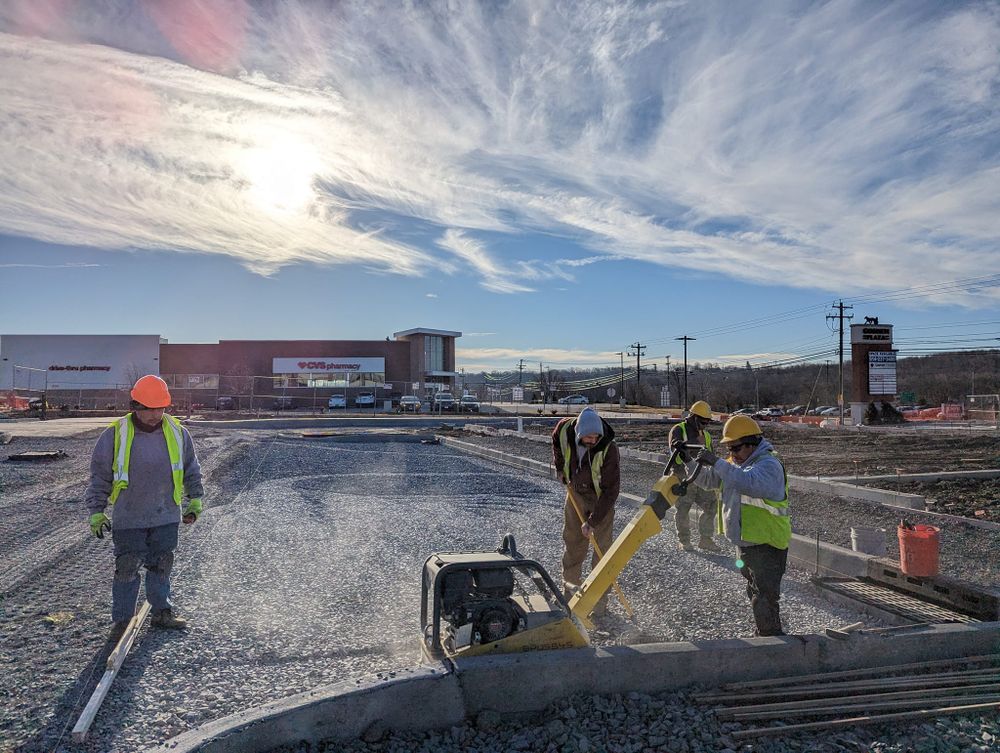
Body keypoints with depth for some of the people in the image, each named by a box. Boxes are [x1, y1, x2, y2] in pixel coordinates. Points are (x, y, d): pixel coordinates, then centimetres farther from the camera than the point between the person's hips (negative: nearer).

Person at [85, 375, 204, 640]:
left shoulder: (177, 432, -2)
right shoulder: (115, 435, -10)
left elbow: (191, 469, 12)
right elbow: (99, 477, -1)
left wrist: (195, 500, 12)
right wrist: (96, 512, -1)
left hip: (166, 516, 3)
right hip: (128, 519, -2)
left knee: (161, 565, 13)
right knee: (127, 568, 4)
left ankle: (161, 612, 27)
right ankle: (122, 620, 18)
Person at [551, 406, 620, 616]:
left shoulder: (608, 449, -33)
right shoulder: (564, 429, -23)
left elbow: (611, 490, -29)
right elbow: (556, 442, 6)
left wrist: (592, 521, -29)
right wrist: (560, 468, 4)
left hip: (601, 498, -4)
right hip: (575, 493, 4)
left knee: (602, 547, -5)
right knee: (572, 540, 14)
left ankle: (600, 599, 5)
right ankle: (570, 585, 31)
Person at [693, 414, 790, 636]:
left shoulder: (769, 464, -20)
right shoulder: (735, 463, 10)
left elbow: (750, 483, -40)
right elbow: (707, 480, 10)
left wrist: (717, 463, -40)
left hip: (766, 545, -9)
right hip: (746, 543, 9)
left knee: (764, 600, -6)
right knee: (755, 595, 22)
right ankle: (764, 637, 38)